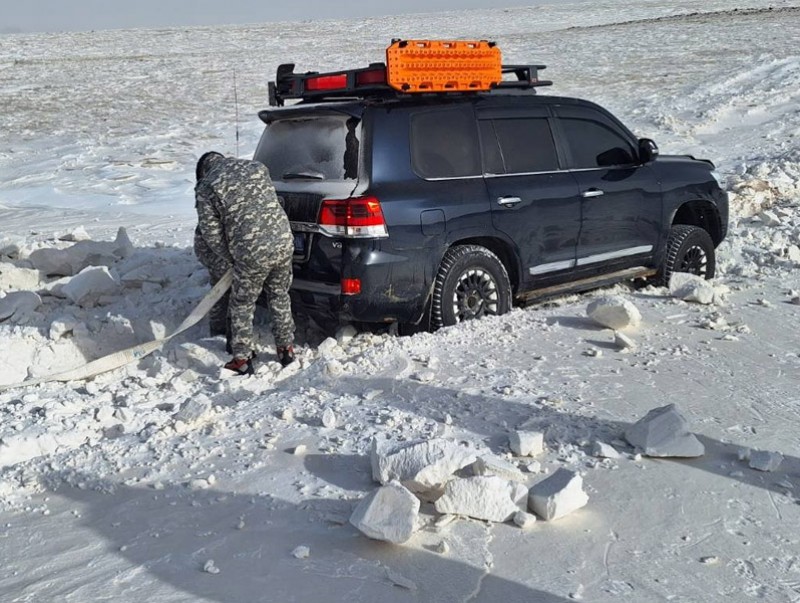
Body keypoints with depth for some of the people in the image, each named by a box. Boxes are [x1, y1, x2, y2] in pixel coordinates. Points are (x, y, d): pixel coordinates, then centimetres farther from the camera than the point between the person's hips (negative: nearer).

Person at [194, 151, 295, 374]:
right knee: (280, 298, 23)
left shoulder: (205, 189, -1)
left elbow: (212, 233, -1)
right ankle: (286, 349, 32)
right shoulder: (257, 168, 12)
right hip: (284, 241, 5)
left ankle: (242, 360, 20)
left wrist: (230, 260, 10)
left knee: (242, 306, 13)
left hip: (252, 254, -5)